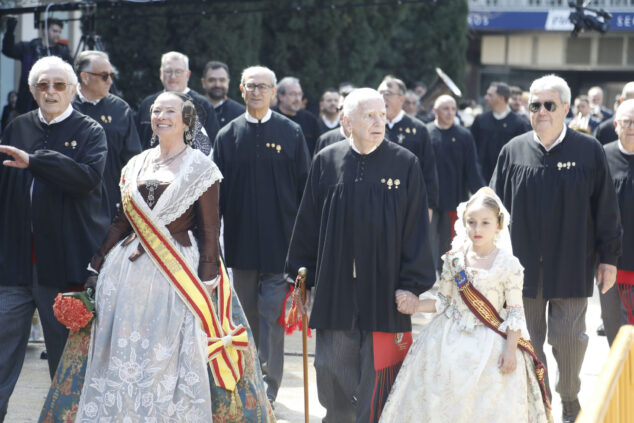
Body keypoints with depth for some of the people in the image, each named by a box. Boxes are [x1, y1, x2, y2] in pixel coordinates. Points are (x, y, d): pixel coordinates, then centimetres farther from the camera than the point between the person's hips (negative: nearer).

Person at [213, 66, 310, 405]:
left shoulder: (291, 133, 1)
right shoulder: (228, 135, 5)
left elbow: (304, 187, 3)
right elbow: (217, 191, 7)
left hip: (279, 243, -2)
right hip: (241, 243, 2)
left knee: (272, 317, -6)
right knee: (247, 317, 12)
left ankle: (268, 387, -3)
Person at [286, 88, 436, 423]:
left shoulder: (405, 164, 0)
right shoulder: (325, 162, 4)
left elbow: (417, 228, -1)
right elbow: (308, 223, 9)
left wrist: (412, 285, -6)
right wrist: (302, 277, 8)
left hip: (384, 291, -2)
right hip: (335, 289, 2)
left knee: (377, 379, 2)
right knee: (331, 371, 5)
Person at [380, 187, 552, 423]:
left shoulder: (508, 264, -9)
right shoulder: (454, 259, 2)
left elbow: (515, 312, -7)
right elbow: (443, 301, 10)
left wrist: (510, 349, -13)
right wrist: (417, 306, -5)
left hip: (490, 345, -4)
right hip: (451, 339, 4)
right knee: (441, 401, 5)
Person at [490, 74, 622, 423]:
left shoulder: (589, 151, -3)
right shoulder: (514, 151, 2)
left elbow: (605, 208, 1)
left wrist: (609, 257, 1)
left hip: (571, 265, -2)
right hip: (523, 264, 2)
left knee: (568, 339, 2)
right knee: (527, 341, 8)